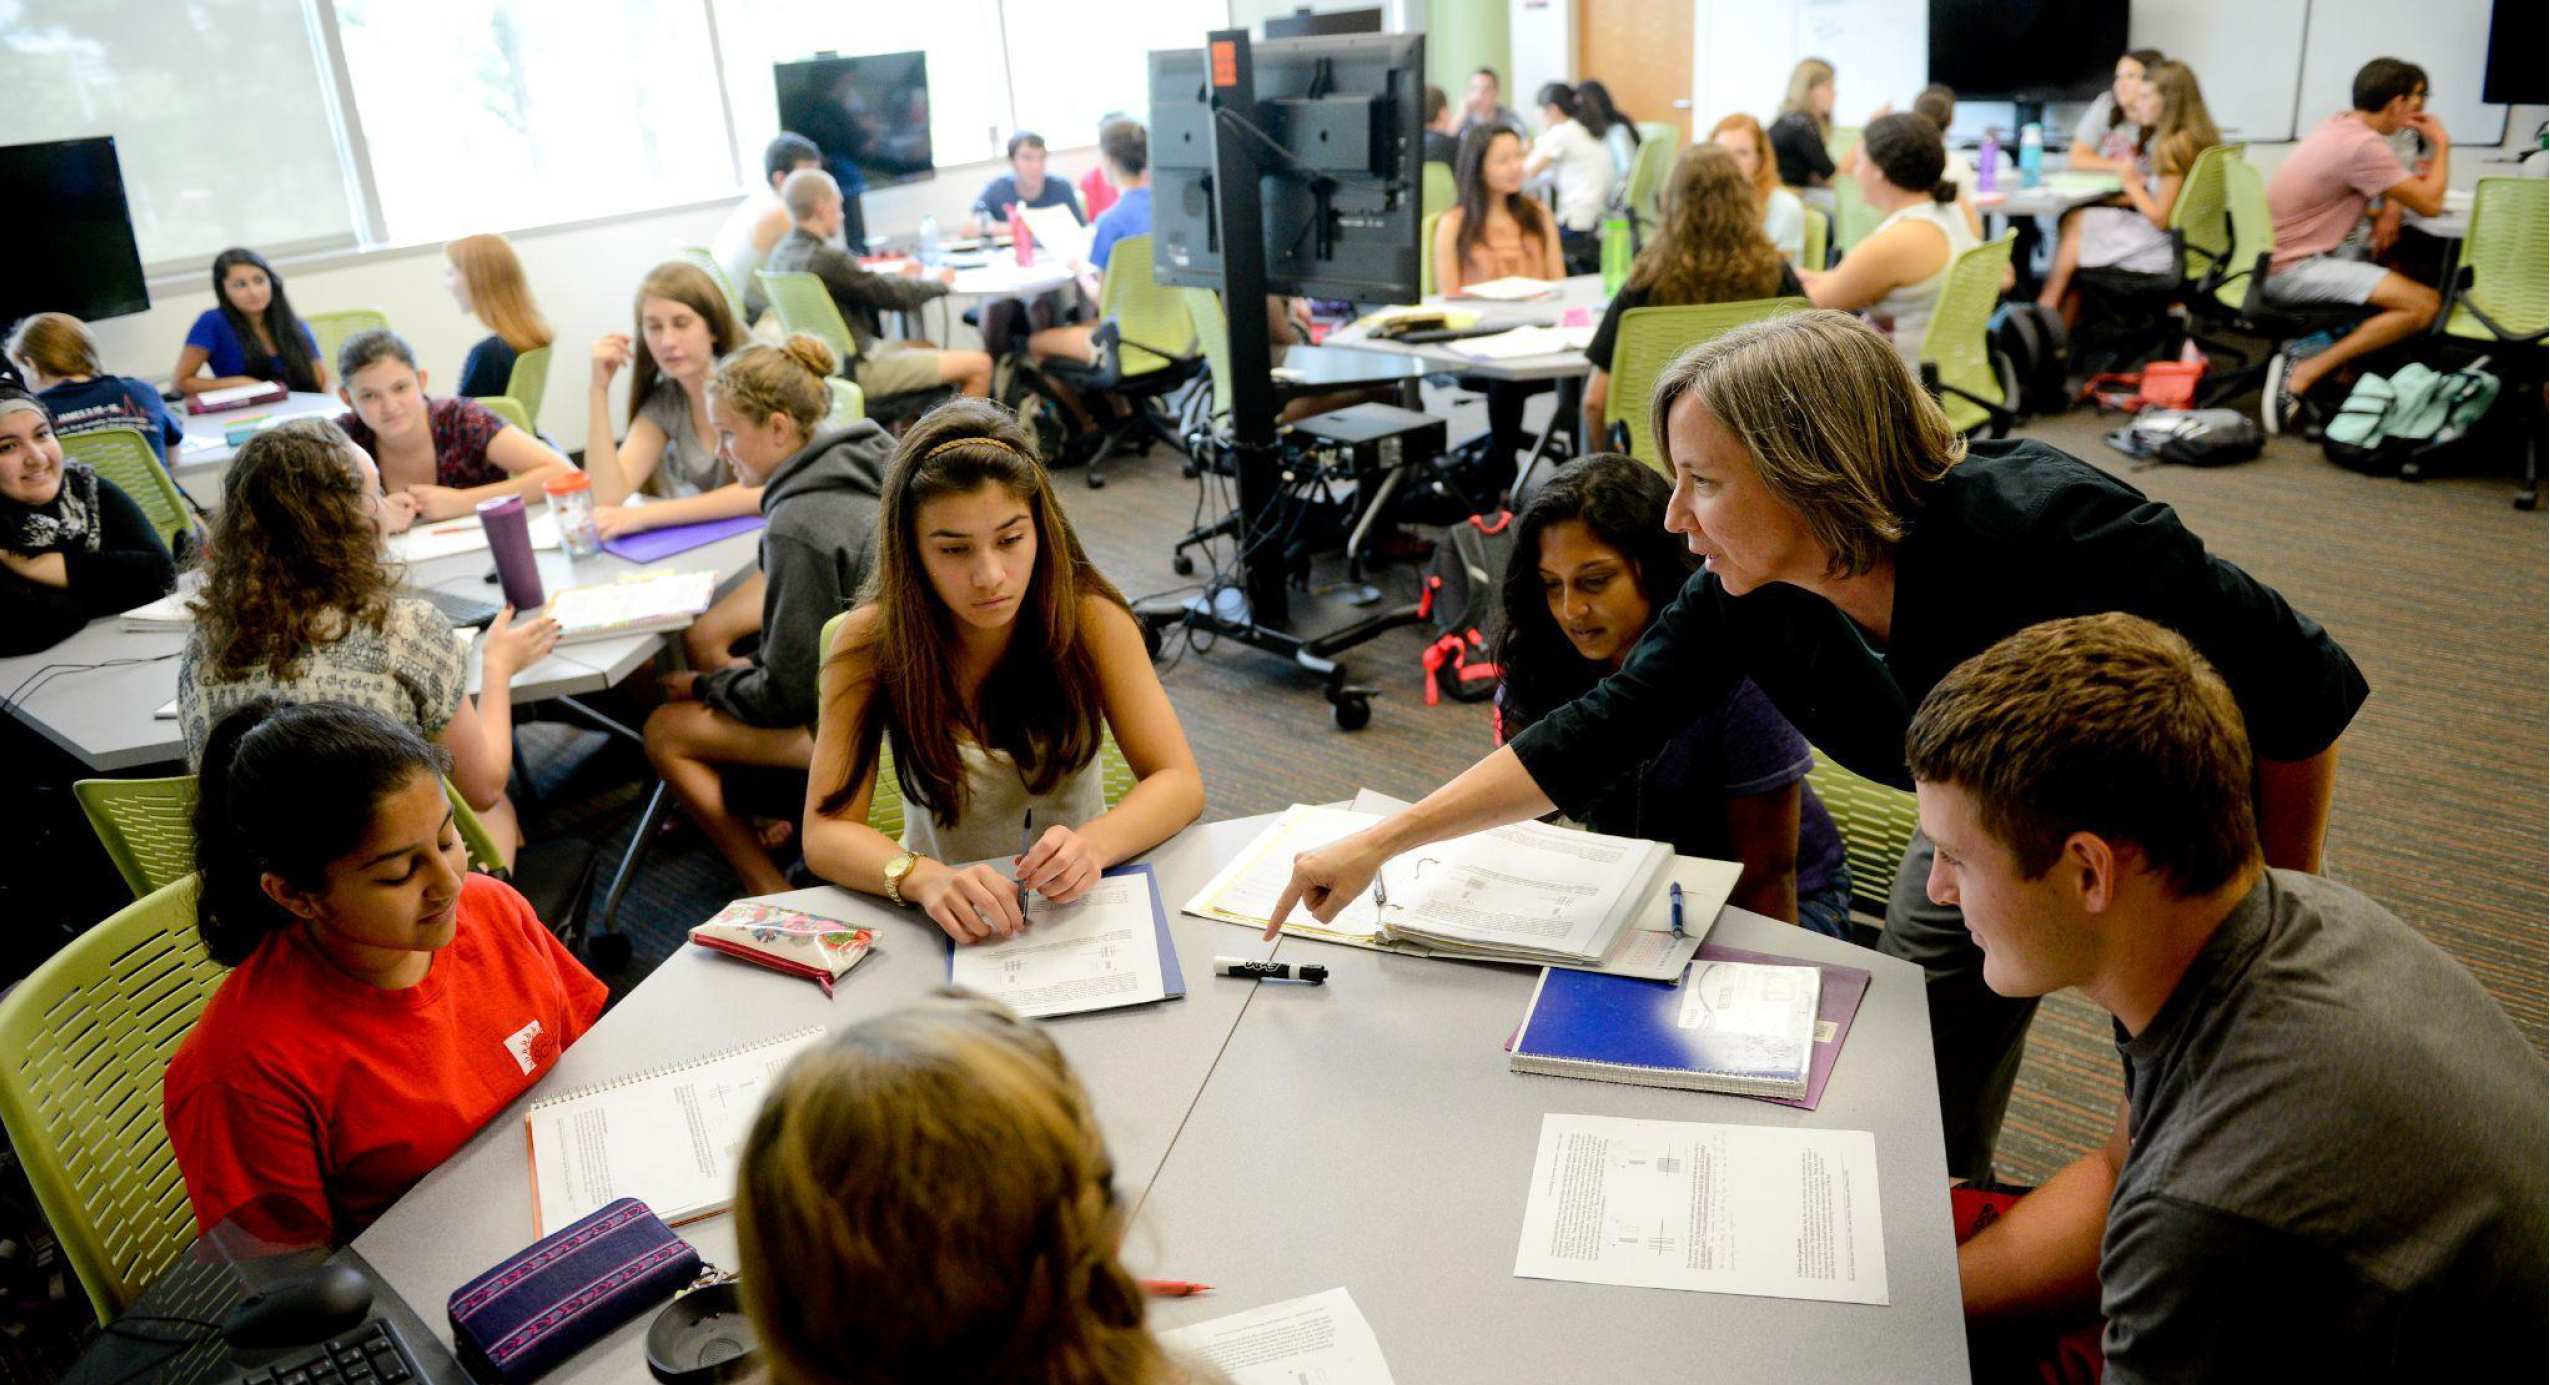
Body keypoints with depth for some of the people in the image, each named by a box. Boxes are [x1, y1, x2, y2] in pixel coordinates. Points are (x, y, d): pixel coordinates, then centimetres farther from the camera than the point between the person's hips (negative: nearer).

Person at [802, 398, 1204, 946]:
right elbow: (826, 830, -14)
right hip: (949, 922, 1)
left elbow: (1180, 782, -13)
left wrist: (1091, 844, -35)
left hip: (1082, 902, -1)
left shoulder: (1088, 615, -11)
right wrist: (925, 878, -36)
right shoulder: (873, 640, -12)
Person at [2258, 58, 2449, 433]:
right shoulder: (2365, 145, -18)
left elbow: (2388, 183, 27)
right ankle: (2303, 372, -18)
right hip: (2293, 269, -10)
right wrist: (2441, 144, 2)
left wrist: (2391, 206, 6)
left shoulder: (2342, 124, 10)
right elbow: (2429, 204, -12)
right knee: (2425, 304, -16)